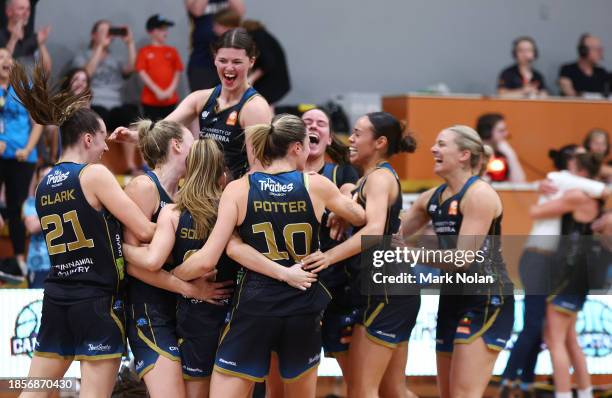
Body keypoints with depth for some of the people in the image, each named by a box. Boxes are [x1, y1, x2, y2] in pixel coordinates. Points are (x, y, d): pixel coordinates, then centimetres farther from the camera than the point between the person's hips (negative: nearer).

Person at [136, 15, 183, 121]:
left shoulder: (172, 51, 7)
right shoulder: (145, 52, -1)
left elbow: (177, 73, 7)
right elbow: (142, 73, -6)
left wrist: (170, 90, -7)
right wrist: (157, 91, -12)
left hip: (170, 99, 3)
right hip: (150, 100, -3)